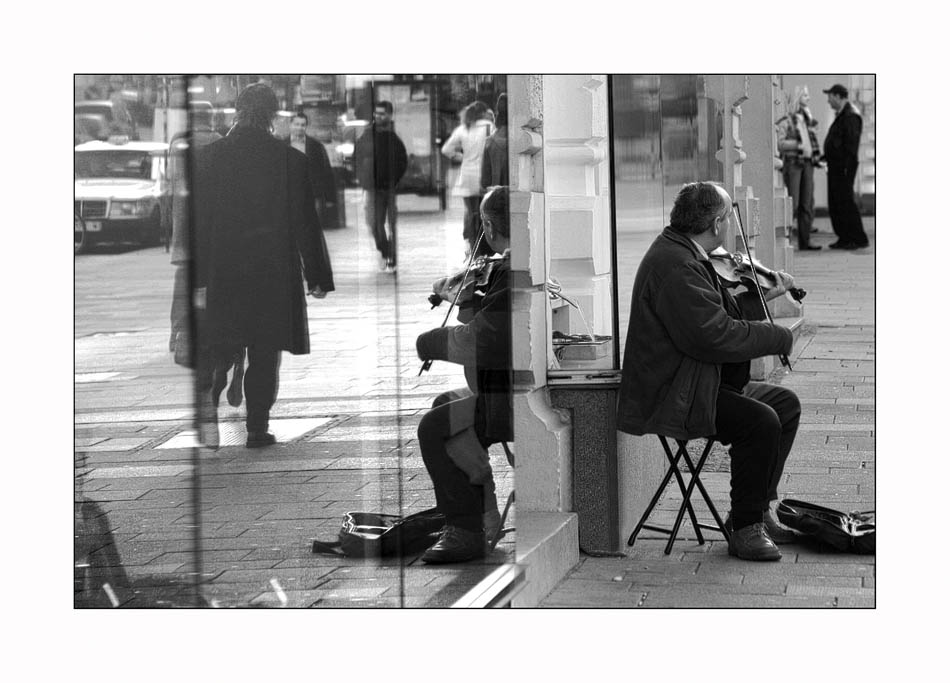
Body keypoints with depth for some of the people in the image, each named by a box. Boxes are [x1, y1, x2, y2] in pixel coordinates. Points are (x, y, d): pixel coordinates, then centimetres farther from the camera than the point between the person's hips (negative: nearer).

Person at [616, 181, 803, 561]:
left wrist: (765, 296, 17)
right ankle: (745, 527, -13)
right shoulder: (674, 265, -23)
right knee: (760, 420, -26)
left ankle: (757, 510, 15)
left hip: (700, 384, 12)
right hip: (671, 398, -12)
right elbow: (714, 335, -30)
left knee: (785, 404, 13)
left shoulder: (685, 256, 12)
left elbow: (721, 313, 23)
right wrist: (780, 338, -19)